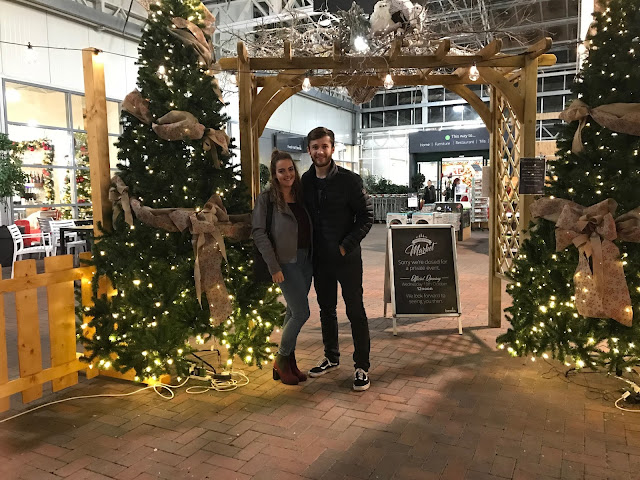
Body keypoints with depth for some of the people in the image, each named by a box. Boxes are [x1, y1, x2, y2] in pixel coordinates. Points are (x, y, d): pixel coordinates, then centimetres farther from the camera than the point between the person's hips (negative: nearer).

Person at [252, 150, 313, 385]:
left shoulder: (300, 196, 11)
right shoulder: (266, 198, -6)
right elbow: (259, 233, -11)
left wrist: (313, 258, 5)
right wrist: (273, 266, -15)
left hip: (305, 260, 6)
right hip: (286, 262, -6)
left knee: (294, 312, 12)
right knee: (301, 312, -8)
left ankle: (287, 362, 25)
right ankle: (281, 359, 12)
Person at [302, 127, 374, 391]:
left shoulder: (349, 180, -10)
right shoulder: (305, 181, 3)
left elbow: (366, 215, -8)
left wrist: (346, 246, -14)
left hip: (347, 258, -5)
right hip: (319, 258, 5)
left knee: (355, 311, 2)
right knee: (326, 310, 16)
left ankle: (362, 366, 15)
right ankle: (331, 358, 33)